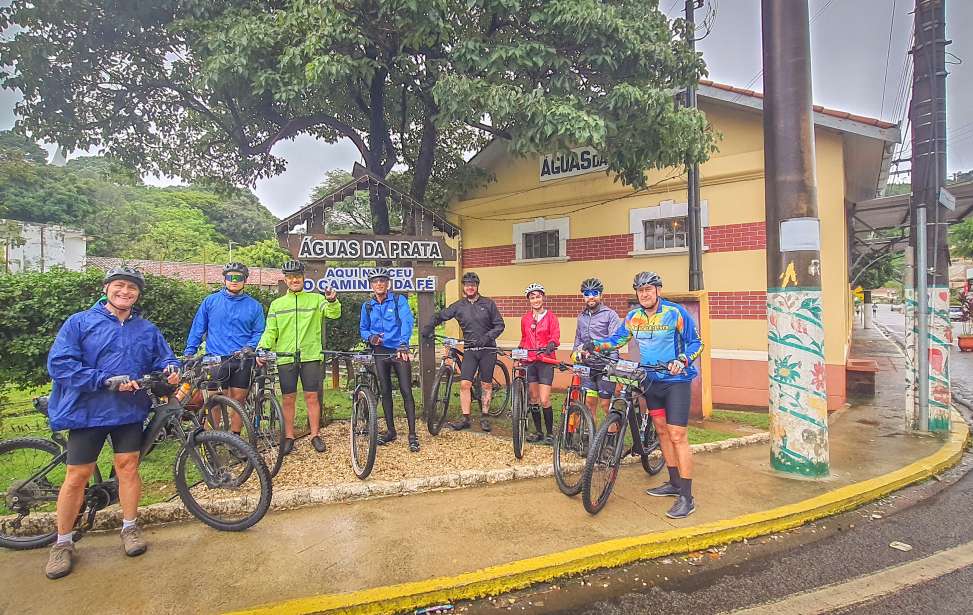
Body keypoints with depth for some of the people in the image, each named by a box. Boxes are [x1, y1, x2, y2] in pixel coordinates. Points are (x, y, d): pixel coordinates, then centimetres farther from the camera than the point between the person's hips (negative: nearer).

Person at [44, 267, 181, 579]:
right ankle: (62, 543, 20)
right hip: (87, 411, -2)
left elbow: (164, 357, 14)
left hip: (130, 411, 2)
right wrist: (107, 380, -19)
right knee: (77, 476, 4)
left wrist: (170, 369, -12)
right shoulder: (79, 322, -2)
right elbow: (59, 364, -10)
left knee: (128, 467, 5)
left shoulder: (147, 330, 8)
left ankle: (129, 527, 23)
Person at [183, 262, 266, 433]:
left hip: (242, 361, 1)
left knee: (238, 400, 6)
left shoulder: (254, 306, 9)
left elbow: (259, 332, 9)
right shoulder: (210, 301, 8)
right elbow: (197, 329, 9)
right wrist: (189, 353, 4)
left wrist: (249, 347, -9)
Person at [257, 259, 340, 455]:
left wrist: (332, 301, -30)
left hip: (311, 356, -2)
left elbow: (334, 314, -9)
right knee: (288, 399, 6)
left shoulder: (316, 299, 6)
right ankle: (289, 437, 17)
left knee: (312, 396, 1)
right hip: (285, 358, 2)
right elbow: (270, 331, 8)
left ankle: (315, 435, 12)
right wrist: (261, 349, -9)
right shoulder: (277, 304, 12)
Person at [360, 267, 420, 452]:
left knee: (406, 391, -6)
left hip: (400, 350, -3)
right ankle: (390, 430, 21)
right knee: (385, 391, 8)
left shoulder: (399, 300, -4)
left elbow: (407, 321, -18)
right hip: (380, 352, 3)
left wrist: (403, 344, -34)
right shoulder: (367, 306, 7)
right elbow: (362, 329, 16)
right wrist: (370, 337, -8)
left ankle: (412, 434, -2)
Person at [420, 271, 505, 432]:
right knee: (465, 384, -7)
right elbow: (439, 316, 8)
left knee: (486, 384, 6)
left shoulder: (488, 304, 0)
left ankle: (485, 417, 20)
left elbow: (499, 325, 0)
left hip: (487, 349, -1)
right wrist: (428, 327, -10)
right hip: (469, 350, 1)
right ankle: (465, 418, 3)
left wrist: (487, 337, -15)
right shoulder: (459, 306, 5)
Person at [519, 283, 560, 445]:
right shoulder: (525, 319, 11)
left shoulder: (550, 317, 0)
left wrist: (551, 344, -28)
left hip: (545, 361, -4)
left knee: (544, 400, -8)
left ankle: (549, 433, 7)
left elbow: (555, 335, -10)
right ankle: (538, 431, 22)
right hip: (529, 361, 4)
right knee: (533, 398, 10)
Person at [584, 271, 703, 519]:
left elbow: (696, 342, -8)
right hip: (651, 380, 6)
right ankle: (674, 483, 29)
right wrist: (596, 345, -5)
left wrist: (682, 361, -25)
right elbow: (618, 339, 12)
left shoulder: (675, 312, -13)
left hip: (676, 380, -6)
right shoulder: (633, 317, 2)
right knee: (662, 431, 14)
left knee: (677, 436, -9)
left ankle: (687, 498, -3)